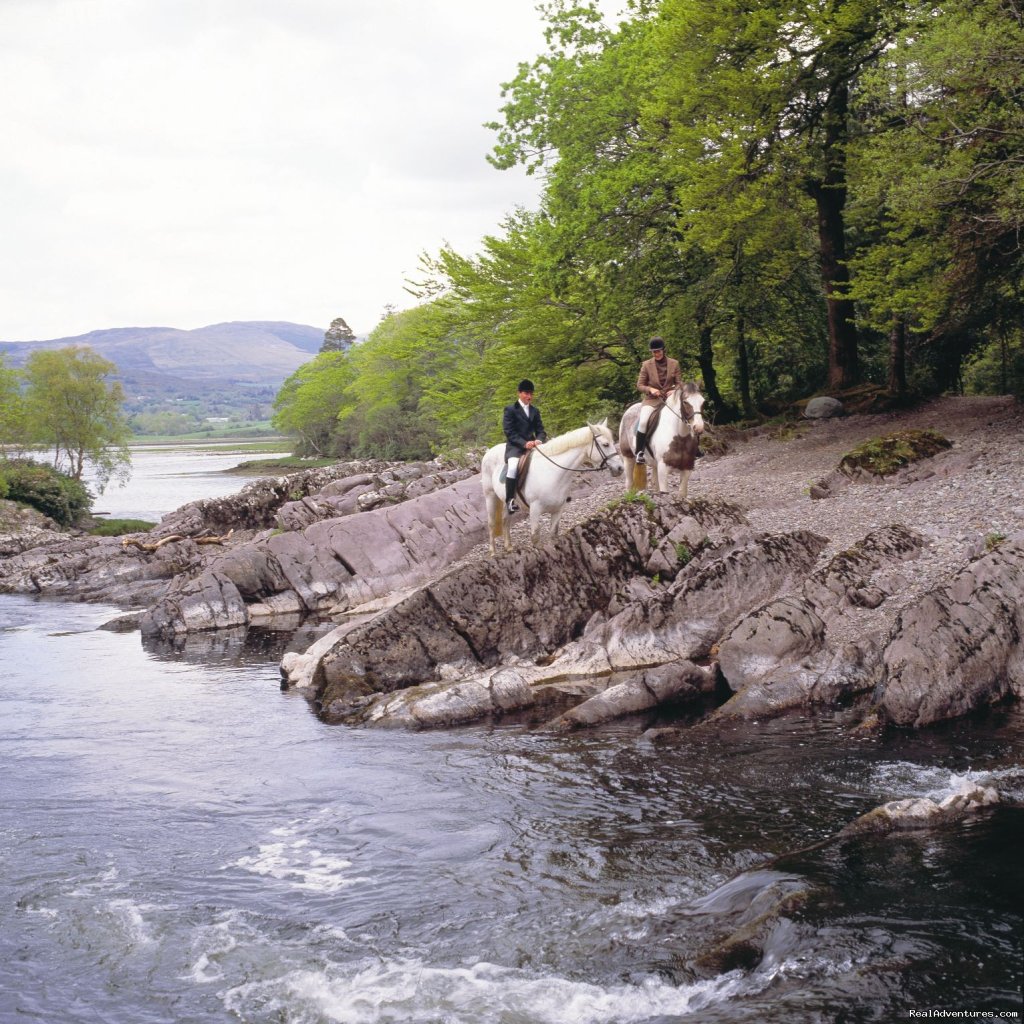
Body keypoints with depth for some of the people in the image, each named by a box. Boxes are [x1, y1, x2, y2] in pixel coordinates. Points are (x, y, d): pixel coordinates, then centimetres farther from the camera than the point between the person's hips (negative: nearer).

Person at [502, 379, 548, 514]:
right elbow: (509, 432, -8)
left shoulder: (535, 411, 17)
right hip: (515, 447, -6)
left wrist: (539, 440, -11)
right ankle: (510, 500, -29)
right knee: (513, 466, -34)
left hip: (532, 445, 6)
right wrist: (524, 443, -21)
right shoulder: (510, 410, 0)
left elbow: (541, 430, 14)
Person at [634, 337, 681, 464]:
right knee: (643, 421, -29)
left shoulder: (674, 364, 7)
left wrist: (675, 391, -13)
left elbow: (679, 383, 9)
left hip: (669, 398, 2)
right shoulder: (646, 365, 3)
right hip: (652, 399, -2)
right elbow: (639, 385, 5)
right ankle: (640, 452, -20)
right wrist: (650, 389, -16)